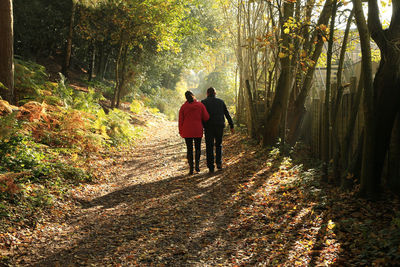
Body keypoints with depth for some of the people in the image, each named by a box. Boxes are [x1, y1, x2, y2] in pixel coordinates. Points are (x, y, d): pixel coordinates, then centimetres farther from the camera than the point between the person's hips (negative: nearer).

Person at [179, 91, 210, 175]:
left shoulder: (183, 107, -2)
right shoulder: (200, 105, -3)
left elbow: (181, 120, -2)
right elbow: (206, 117, -4)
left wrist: (181, 131, 8)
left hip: (187, 131, 0)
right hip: (198, 130, 0)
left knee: (189, 149, 6)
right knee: (198, 148, 15)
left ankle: (191, 168, 3)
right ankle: (197, 165, 0)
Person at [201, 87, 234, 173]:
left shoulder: (204, 102, 2)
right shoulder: (221, 101, 10)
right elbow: (227, 114, 9)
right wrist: (231, 126, 13)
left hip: (209, 127, -2)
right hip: (220, 126, 2)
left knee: (209, 147, 5)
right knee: (218, 145, 20)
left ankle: (211, 167, 2)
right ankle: (219, 162, 5)